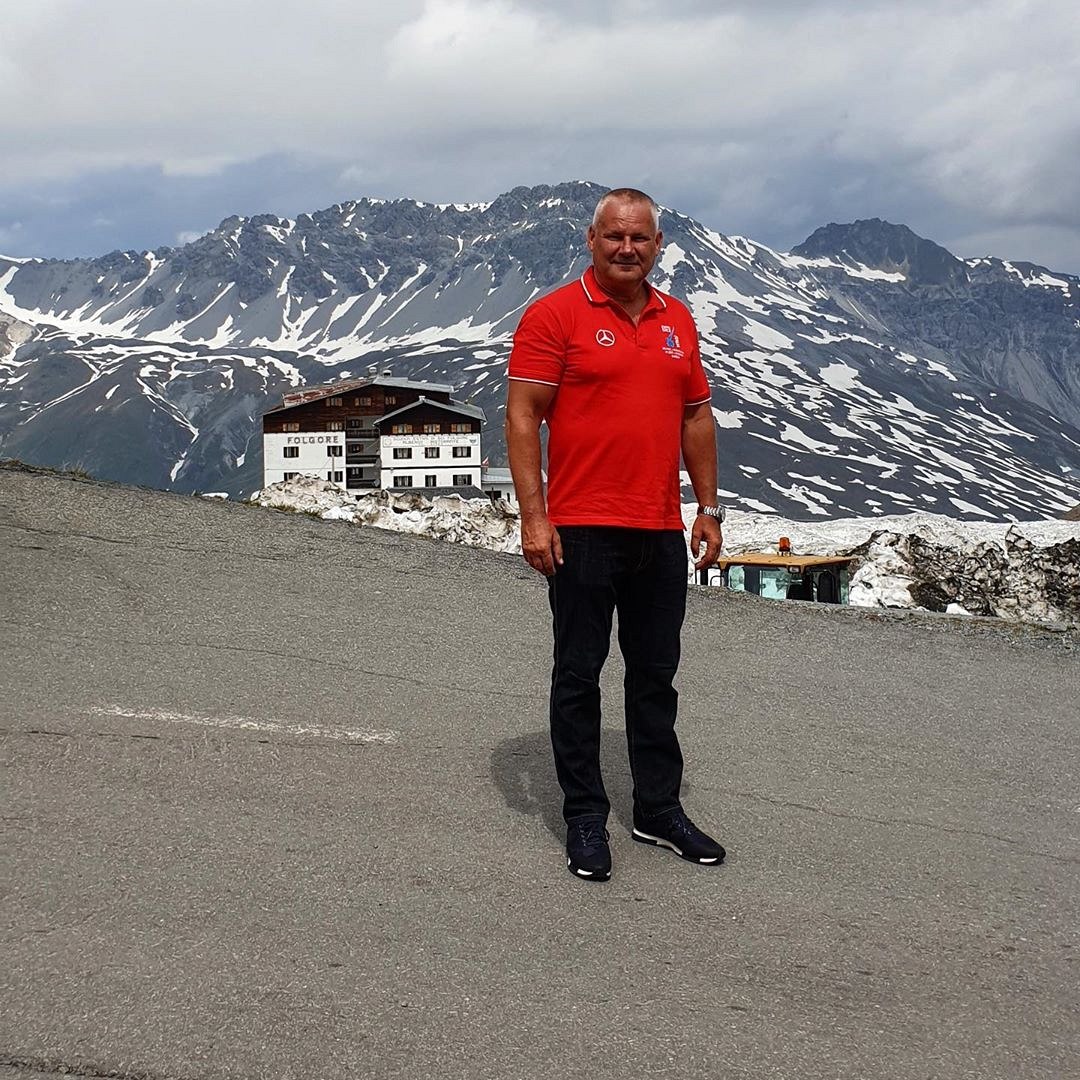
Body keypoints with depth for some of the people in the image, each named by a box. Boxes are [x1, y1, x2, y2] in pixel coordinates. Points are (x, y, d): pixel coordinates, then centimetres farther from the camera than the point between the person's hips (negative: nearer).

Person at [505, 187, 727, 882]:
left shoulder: (677, 321, 12)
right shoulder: (555, 316, -5)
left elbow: (697, 415, 18)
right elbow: (522, 416, -9)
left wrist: (708, 508, 12)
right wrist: (534, 516, -16)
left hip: (661, 534, 6)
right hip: (582, 531, -5)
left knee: (657, 675, 13)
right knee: (579, 675, 3)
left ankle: (660, 810, 25)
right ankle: (585, 817, 14)